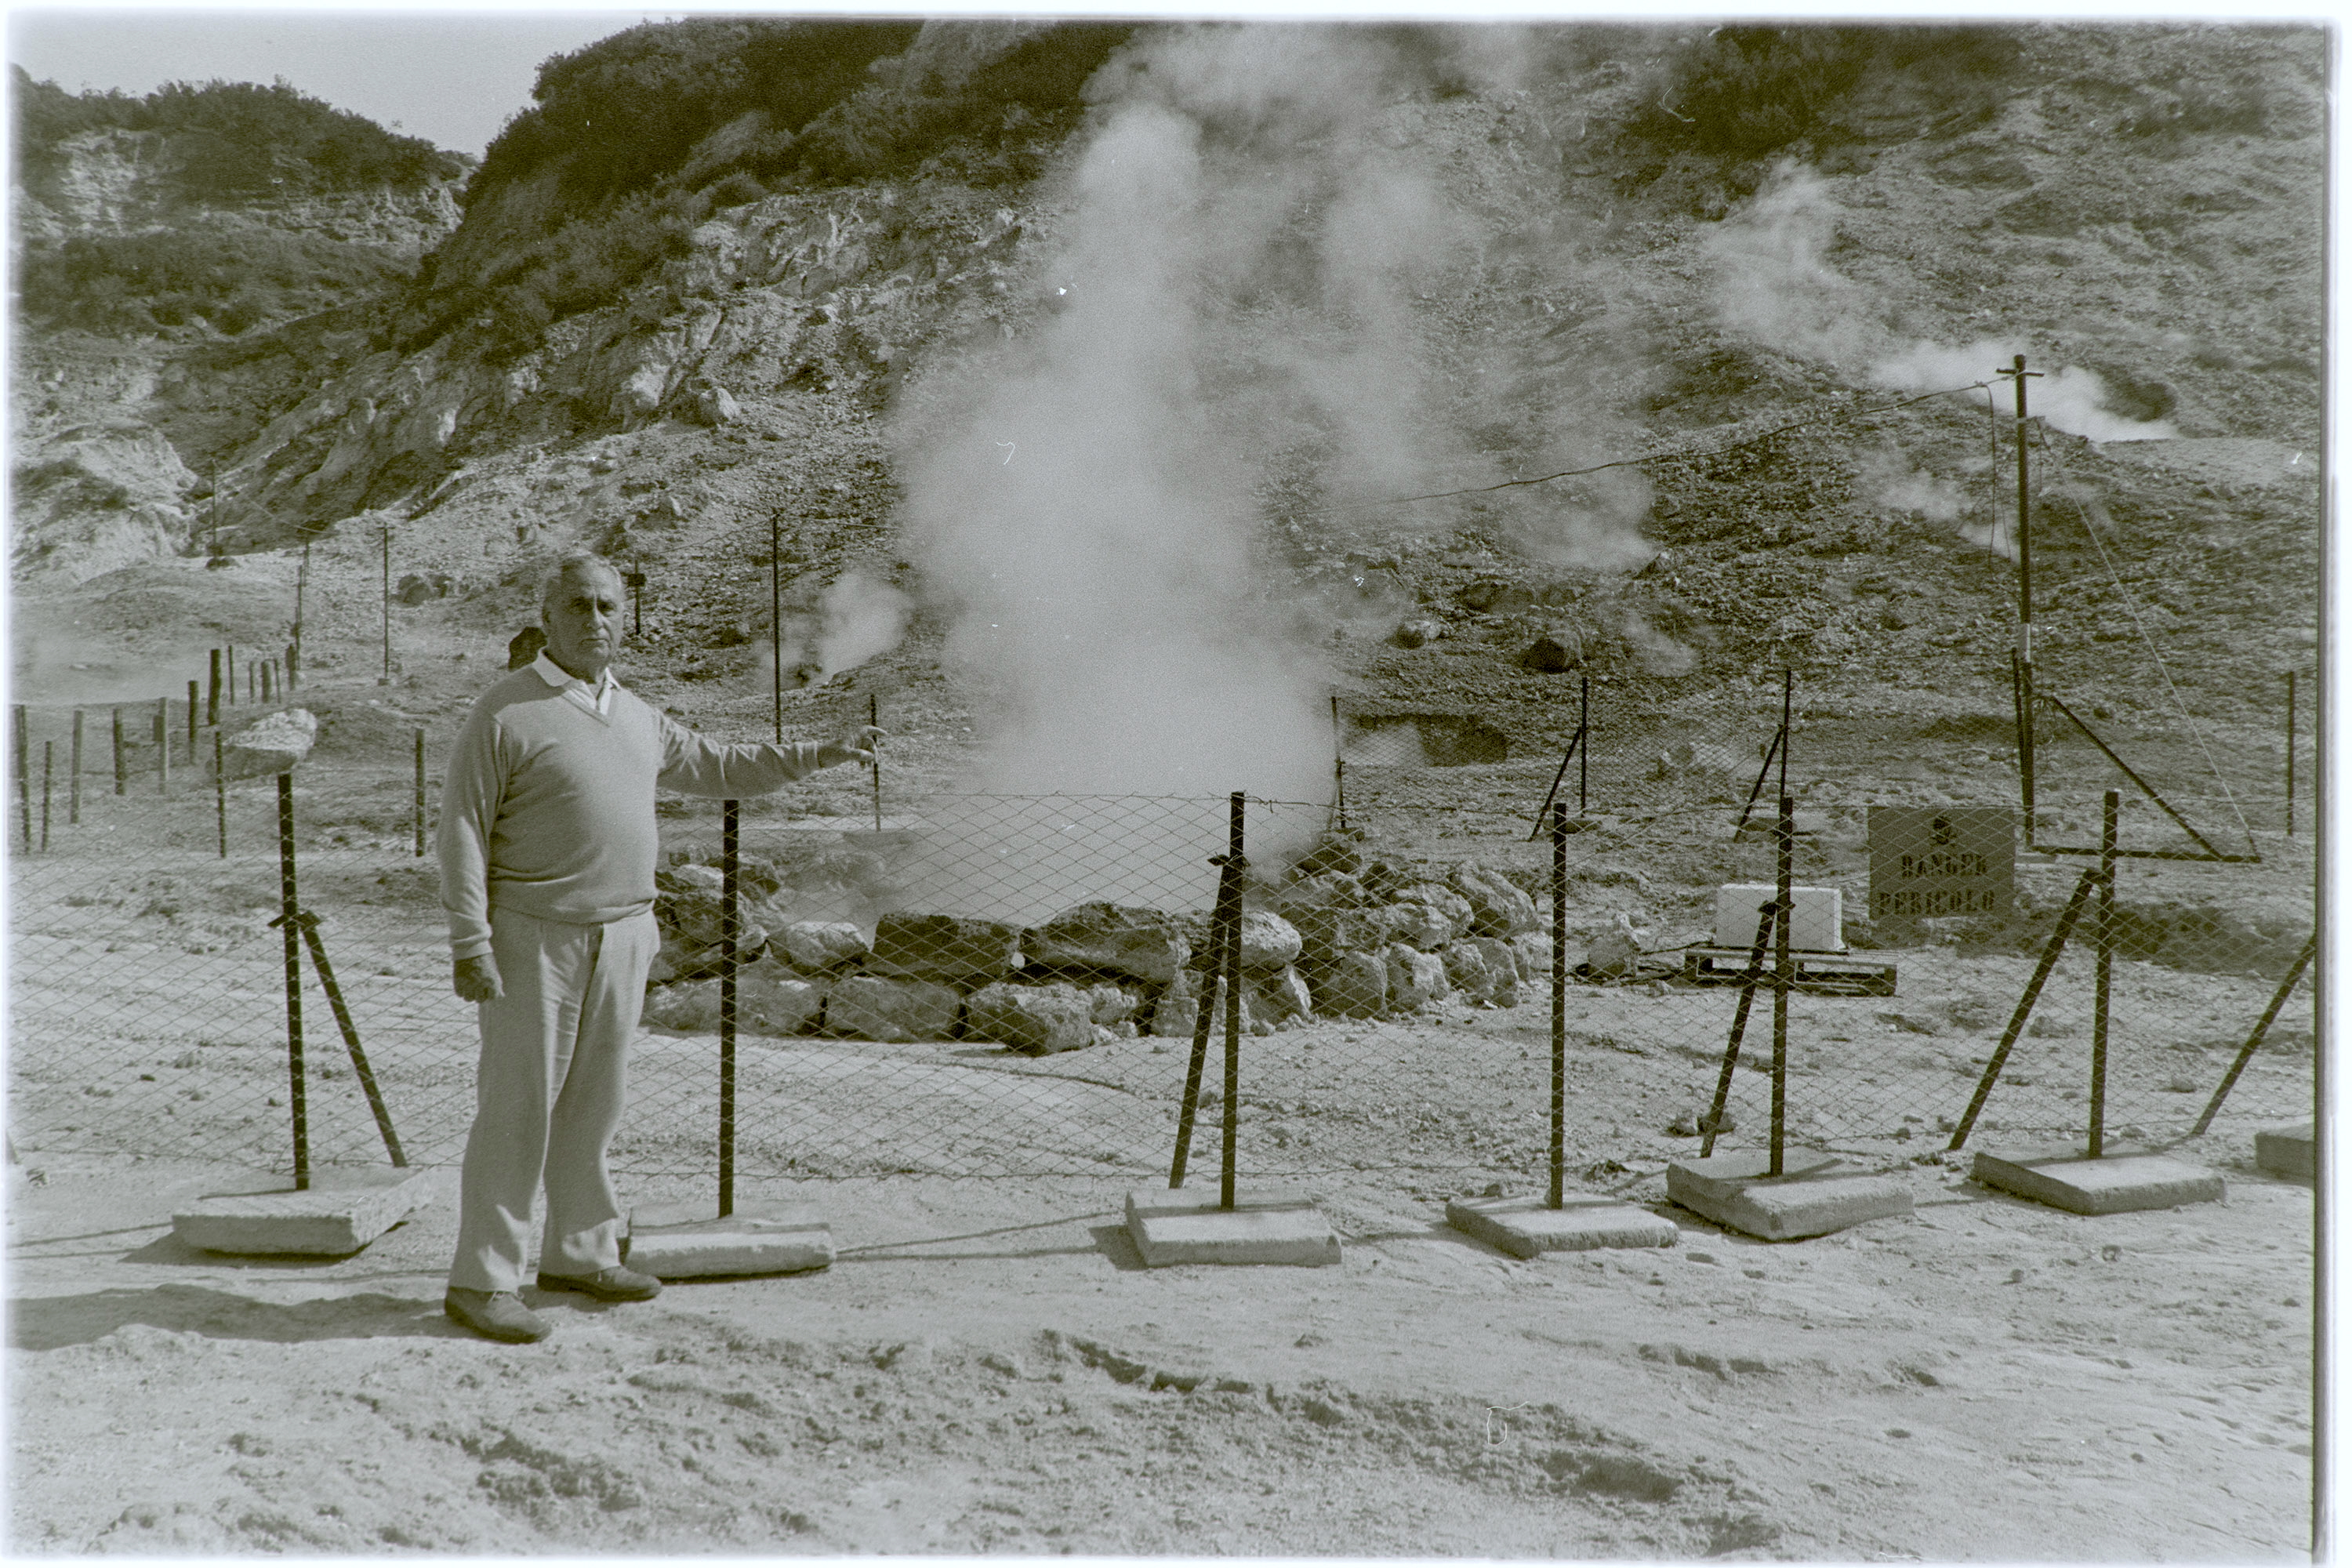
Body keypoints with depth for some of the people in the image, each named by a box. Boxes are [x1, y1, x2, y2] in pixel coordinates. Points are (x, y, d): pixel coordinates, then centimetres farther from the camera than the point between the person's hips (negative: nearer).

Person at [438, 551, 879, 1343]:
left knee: (593, 1102, 13)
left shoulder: (636, 716, 14)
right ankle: (480, 1280, 7)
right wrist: (469, 942, -15)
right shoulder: (507, 712, -8)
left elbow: (718, 767, 27)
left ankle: (579, 1253, 26)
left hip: (622, 937, 6)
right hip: (534, 936, -6)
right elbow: (462, 826, -10)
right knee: (518, 1107, -3)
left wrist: (820, 754, 24)